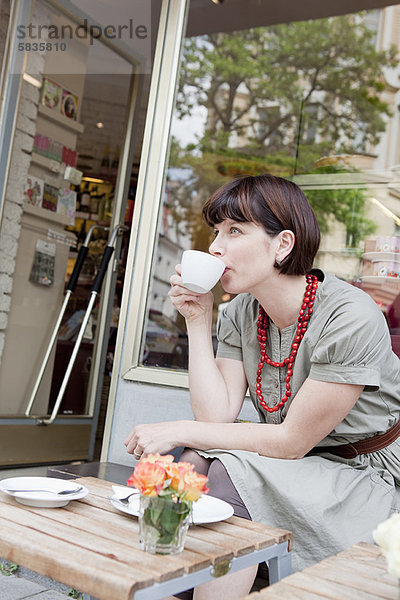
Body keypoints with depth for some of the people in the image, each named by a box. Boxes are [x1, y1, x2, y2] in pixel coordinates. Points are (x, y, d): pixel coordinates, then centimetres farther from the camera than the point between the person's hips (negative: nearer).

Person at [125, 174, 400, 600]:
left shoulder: (352, 320, -24)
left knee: (233, 473, -27)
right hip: (295, 464, 6)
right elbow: (216, 417, -10)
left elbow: (292, 440, -20)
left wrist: (181, 431, -19)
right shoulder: (240, 314, -3)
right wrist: (197, 322, -14)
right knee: (198, 462, -20)